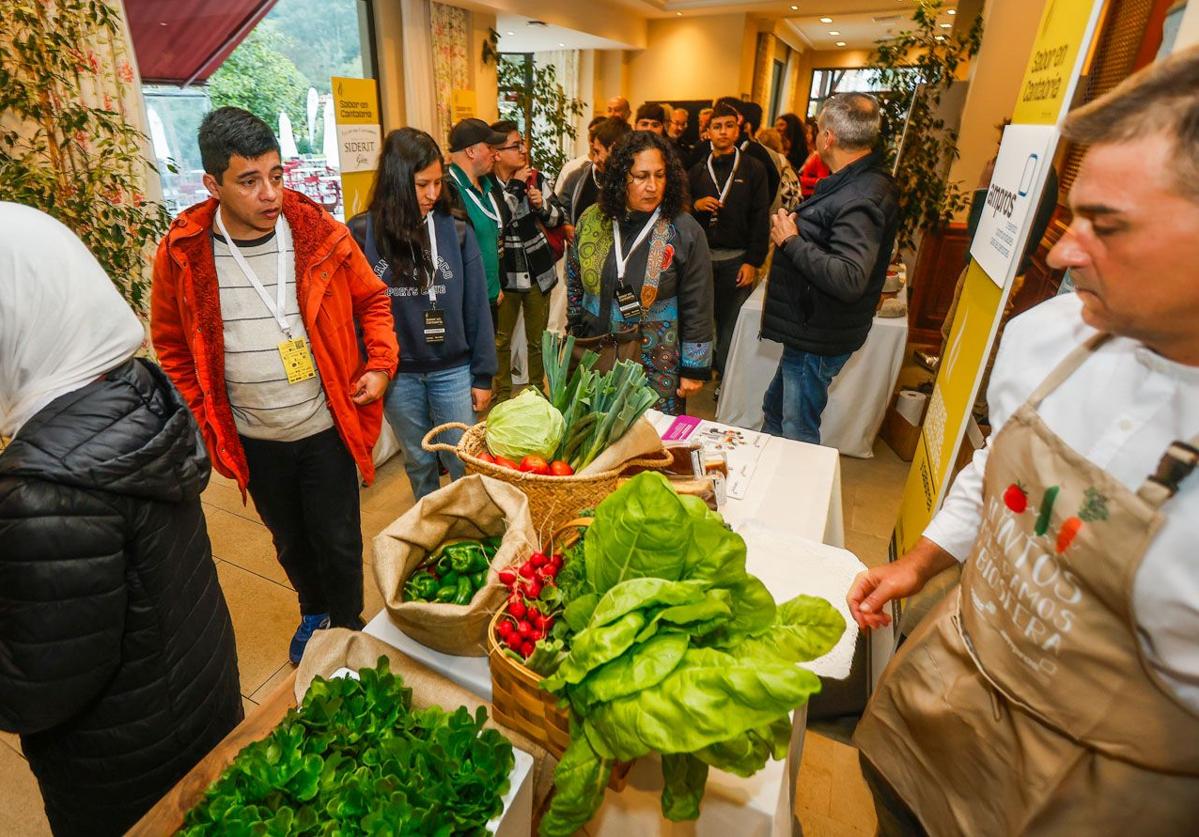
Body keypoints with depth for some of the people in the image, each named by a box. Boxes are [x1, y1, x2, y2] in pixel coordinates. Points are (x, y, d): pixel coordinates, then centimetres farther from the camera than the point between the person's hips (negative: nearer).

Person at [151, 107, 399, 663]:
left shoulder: (321, 234, -11)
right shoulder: (181, 254, -8)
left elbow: (372, 300, 2)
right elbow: (170, 343, 5)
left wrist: (380, 365, -9)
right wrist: (206, 413, 0)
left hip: (326, 429, -2)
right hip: (252, 440, 2)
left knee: (337, 540, 11)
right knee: (289, 541, 22)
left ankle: (348, 626, 38)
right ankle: (314, 613, 50)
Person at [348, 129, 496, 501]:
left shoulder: (456, 230, -5)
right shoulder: (361, 234, -7)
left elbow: (476, 307, -2)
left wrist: (483, 375, -1)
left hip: (453, 369, 0)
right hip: (396, 374, 1)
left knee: (465, 463, 10)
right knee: (419, 463, 18)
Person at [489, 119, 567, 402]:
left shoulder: (536, 178, -2)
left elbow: (559, 219, 5)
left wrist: (542, 205, -15)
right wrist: (516, 186, -19)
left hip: (538, 273, 2)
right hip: (503, 275, -2)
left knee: (538, 339, 12)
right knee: (501, 340, 10)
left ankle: (538, 391, 30)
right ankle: (503, 393, 27)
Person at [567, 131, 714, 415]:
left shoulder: (685, 231, -10)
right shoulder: (591, 220, -1)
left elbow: (697, 307, -6)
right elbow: (575, 283, 11)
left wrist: (695, 368, -5)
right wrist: (575, 333, 13)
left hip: (657, 367, -3)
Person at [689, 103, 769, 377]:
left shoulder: (753, 169, 2)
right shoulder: (697, 171, 12)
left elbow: (761, 219, -3)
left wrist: (753, 262, -10)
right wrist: (696, 206, -9)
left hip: (736, 259, -3)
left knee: (732, 323, 0)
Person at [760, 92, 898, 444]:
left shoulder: (862, 199, -24)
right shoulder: (857, 182, 9)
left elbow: (849, 280, -35)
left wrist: (791, 242, -25)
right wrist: (796, 225, 6)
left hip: (818, 341, -11)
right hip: (809, 330, 11)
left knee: (798, 433, 3)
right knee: (775, 411, 25)